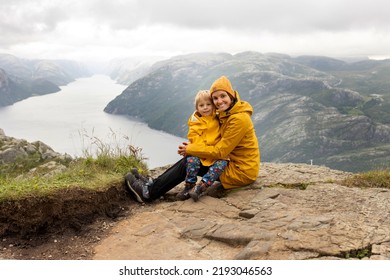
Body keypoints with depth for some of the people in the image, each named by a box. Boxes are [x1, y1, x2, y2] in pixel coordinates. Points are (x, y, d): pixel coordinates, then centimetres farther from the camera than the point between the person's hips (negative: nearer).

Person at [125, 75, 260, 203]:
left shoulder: (239, 119, -22)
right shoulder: (227, 114, 8)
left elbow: (220, 151, -22)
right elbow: (220, 143, 10)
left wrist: (190, 149, -13)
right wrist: (192, 147, -6)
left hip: (241, 171, -8)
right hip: (234, 162, 8)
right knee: (189, 159, 4)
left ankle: (149, 192, -1)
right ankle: (153, 183, 11)